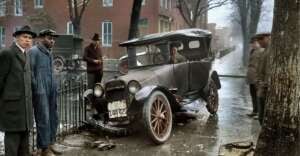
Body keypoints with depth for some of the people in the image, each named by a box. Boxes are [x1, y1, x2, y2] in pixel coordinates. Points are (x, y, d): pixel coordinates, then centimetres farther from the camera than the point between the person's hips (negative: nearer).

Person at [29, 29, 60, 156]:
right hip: (40, 92, -8)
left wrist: (54, 88, 15)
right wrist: (36, 88, -13)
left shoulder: (49, 53, 20)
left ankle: (49, 144, 23)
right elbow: (30, 72, -11)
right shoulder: (34, 51, -5)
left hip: (51, 92, 8)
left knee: (53, 119, 11)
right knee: (44, 120, -4)